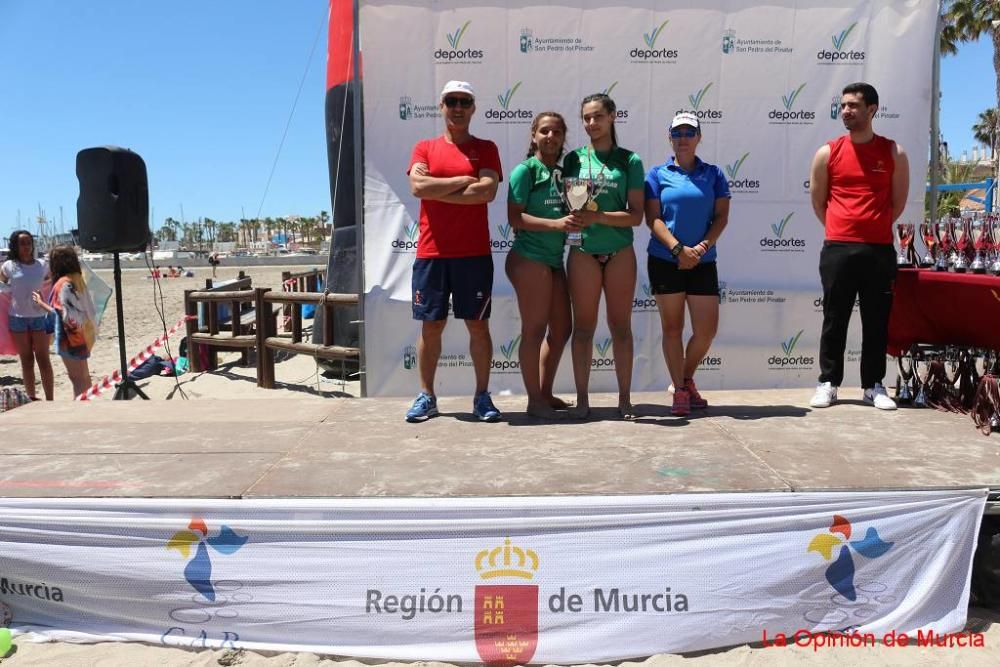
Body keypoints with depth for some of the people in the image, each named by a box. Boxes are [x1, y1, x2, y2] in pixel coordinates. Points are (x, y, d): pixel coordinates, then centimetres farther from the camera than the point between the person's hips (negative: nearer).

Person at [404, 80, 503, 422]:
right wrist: (463, 180, -8)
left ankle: (482, 396, 11)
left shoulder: (485, 148, 8)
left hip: (474, 253, -1)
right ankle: (426, 396, 14)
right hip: (431, 253, 1)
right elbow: (417, 186, -8)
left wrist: (436, 191, -7)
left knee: (478, 324, 3)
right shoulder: (424, 148, 11)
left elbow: (487, 191, -9)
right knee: (431, 325, 5)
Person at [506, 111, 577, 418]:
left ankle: (546, 393, 26)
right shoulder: (526, 170, -7)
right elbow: (515, 217, -15)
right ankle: (535, 400, 7)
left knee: (562, 327, 12)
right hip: (530, 258, -8)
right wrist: (556, 224, -22)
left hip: (554, 259, 8)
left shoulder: (563, 171, 14)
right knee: (534, 329, -3)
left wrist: (576, 219, -2)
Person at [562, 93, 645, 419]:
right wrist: (576, 215, -15)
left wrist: (598, 216, -17)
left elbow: (636, 215, -3)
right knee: (583, 326, 3)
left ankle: (625, 398, 14)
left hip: (620, 251, 0)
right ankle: (582, 398, 11)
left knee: (620, 326, 6)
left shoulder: (629, 160, 3)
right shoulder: (574, 159, 6)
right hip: (583, 251, 0)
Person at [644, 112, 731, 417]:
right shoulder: (658, 174, 3)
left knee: (707, 330, 1)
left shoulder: (713, 174, 9)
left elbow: (722, 215, 3)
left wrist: (703, 246, -13)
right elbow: (653, 218, -4)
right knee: (672, 328, 3)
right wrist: (678, 249, -16)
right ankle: (680, 391, 13)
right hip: (665, 261, -2)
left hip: (703, 262, 2)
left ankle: (687, 378, 26)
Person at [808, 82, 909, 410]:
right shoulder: (827, 153, 5)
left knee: (877, 320, 5)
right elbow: (818, 201, 11)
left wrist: (873, 227, 13)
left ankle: (873, 386, 14)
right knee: (834, 319, 3)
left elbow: (898, 202, 12)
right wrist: (843, 228, 10)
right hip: (837, 249, 0)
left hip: (879, 250, 0)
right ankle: (828, 383, 11)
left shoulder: (894, 153, 5)